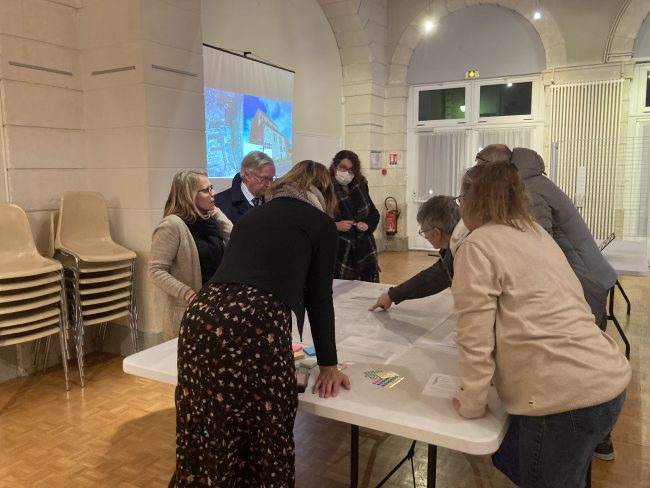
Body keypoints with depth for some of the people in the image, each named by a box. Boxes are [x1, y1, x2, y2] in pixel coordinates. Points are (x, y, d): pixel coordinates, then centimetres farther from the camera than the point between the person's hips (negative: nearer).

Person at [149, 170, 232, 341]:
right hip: (188, 312, -7)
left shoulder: (207, 220, 7)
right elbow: (156, 271, -18)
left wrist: (217, 212, 2)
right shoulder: (172, 225, -15)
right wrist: (190, 295, -26)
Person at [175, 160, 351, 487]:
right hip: (256, 326, -6)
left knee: (207, 440, 20)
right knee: (264, 443, 15)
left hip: (202, 318, 6)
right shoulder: (321, 223, 13)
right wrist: (328, 365, 22)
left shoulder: (252, 215, 28)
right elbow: (318, 298, 12)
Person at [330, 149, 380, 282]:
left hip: (364, 251, 5)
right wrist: (335, 226, -22)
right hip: (339, 254, -5)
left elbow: (374, 214, 18)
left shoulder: (360, 187, 10)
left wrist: (368, 224, -2)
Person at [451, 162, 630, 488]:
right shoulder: (535, 233, 16)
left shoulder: (478, 245, -10)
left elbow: (475, 337, -13)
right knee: (509, 457, 23)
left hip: (566, 395, -8)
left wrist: (470, 403, -1)